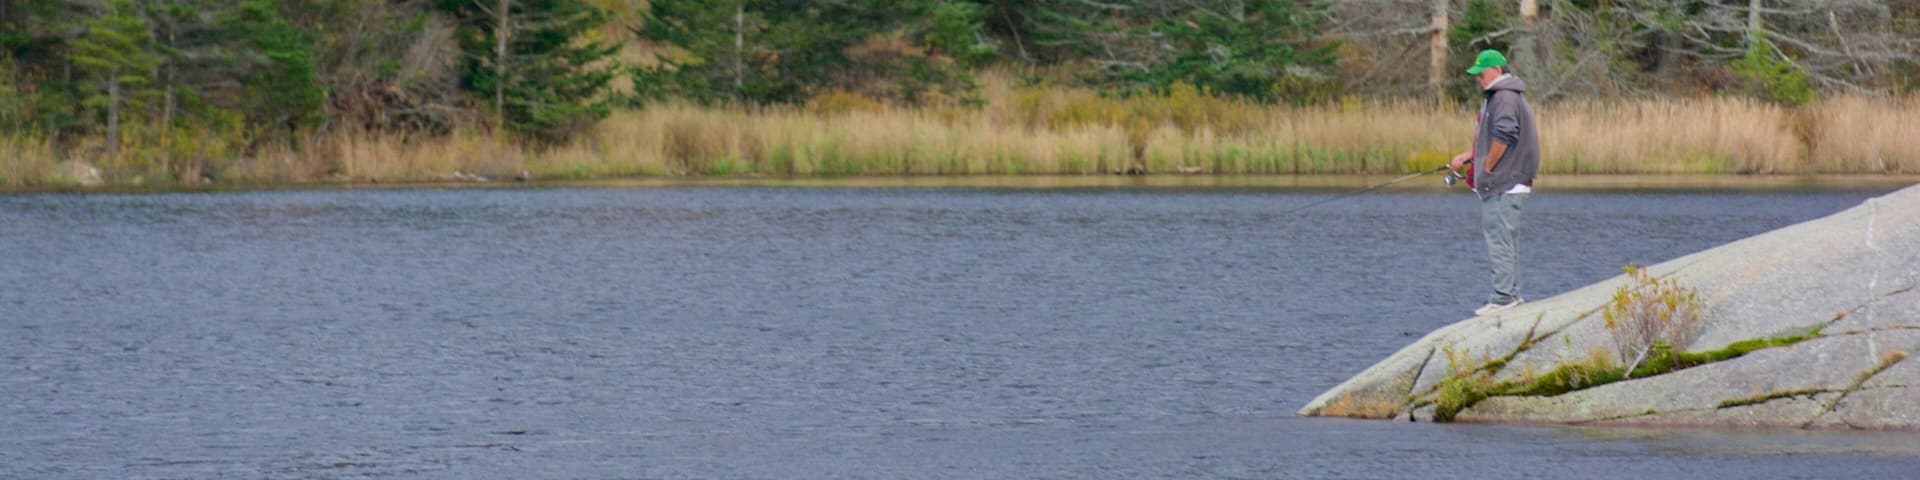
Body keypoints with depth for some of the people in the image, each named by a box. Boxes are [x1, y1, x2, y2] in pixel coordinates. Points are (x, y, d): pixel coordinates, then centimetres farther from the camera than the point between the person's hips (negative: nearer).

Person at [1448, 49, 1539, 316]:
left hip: (1504, 184, -11)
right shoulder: (1498, 96, 20)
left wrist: (1487, 167, -16)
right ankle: (1511, 293, 18)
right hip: (1506, 183, 11)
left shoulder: (1504, 97, -14)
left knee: (1499, 237, -10)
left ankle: (1503, 297, -11)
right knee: (1506, 238, 14)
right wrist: (1468, 156, 20)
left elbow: (1504, 136, -25)